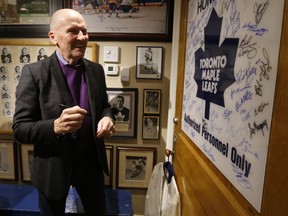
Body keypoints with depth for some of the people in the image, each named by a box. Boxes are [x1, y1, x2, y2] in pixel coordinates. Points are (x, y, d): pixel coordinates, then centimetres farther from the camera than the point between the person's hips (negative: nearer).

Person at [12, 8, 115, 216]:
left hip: (92, 161, 4)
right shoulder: (34, 72, -16)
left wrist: (106, 118, -14)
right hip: (53, 166, -3)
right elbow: (19, 128, -15)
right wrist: (56, 126, -34)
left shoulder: (96, 70, -2)